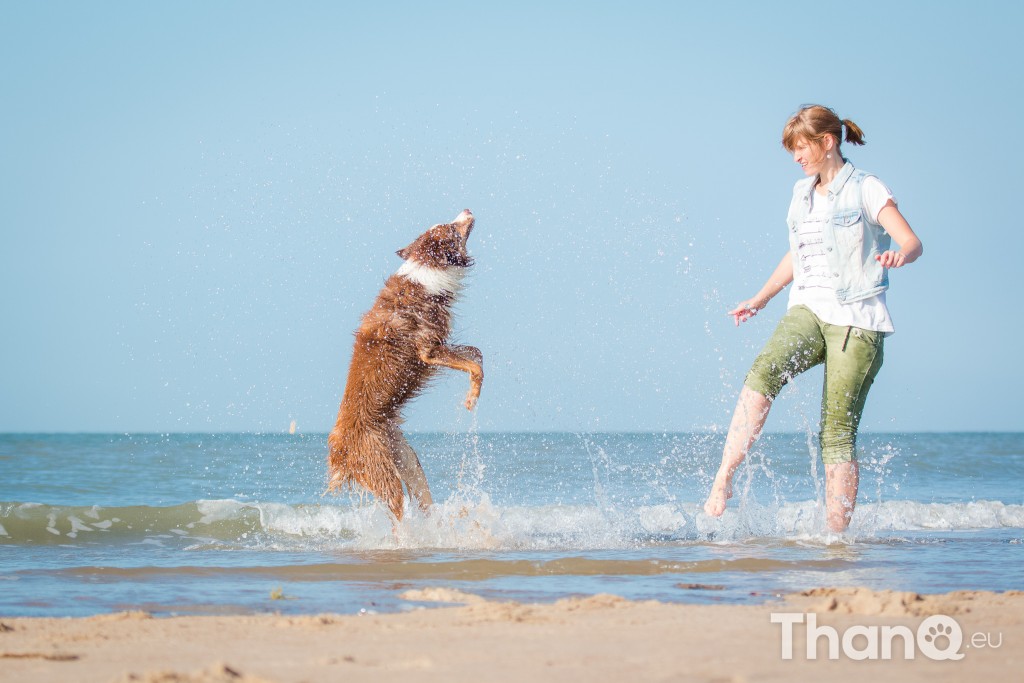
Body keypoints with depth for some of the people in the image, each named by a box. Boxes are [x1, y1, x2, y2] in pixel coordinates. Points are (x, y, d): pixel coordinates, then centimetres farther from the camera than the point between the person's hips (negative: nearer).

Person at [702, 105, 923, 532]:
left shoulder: (864, 189, -1)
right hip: (808, 310, 4)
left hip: (856, 320, -4)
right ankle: (723, 480, -33)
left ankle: (836, 538, -2)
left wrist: (898, 257, -33)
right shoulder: (803, 193, 18)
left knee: (838, 433, -8)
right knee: (764, 372, -27)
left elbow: (913, 243, -11)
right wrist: (761, 299, 35)